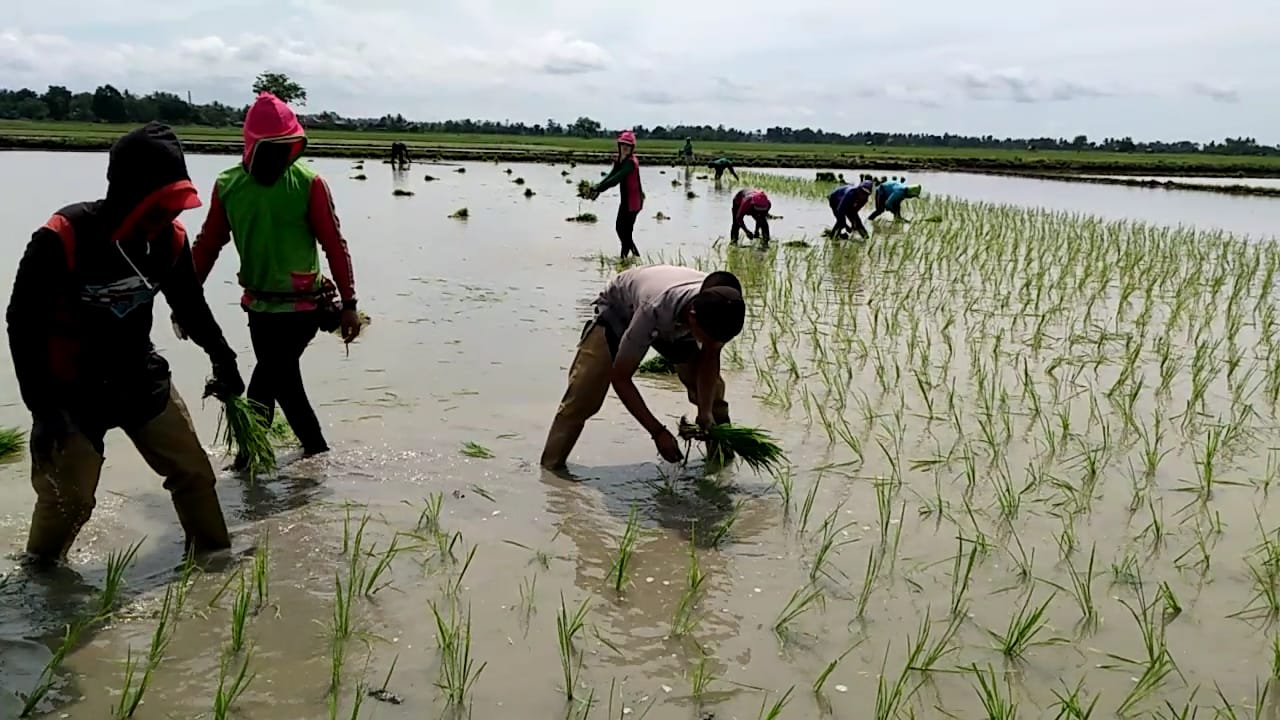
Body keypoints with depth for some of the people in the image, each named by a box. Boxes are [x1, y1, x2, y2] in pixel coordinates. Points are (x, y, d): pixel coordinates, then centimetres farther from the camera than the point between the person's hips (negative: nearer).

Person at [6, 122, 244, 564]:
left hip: (141, 379, 5)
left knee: (194, 472, 7)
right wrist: (42, 406, -17)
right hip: (74, 391, -5)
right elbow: (23, 324, -16)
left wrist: (222, 359, 20)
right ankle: (39, 570, 28)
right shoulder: (62, 239, -24)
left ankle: (214, 557, 25)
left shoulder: (168, 237, -7)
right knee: (70, 496, -1)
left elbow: (190, 304, 12)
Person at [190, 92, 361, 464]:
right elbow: (208, 245, 7)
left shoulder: (309, 184, -12)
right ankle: (316, 449, 28)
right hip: (258, 305, 5)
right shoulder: (227, 185, -1)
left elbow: (334, 245, -10)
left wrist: (348, 303, -12)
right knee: (282, 379, 14)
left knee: (264, 382, -4)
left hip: (302, 306, -5)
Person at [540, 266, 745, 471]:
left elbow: (709, 358, -13)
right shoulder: (654, 310, -47)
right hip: (619, 310, -4)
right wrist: (658, 431, -36)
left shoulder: (718, 311, -34)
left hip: (674, 322, 5)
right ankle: (550, 470, -6)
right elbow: (620, 377, -34)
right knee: (582, 395, -16)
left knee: (712, 391, -1)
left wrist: (706, 411, -25)